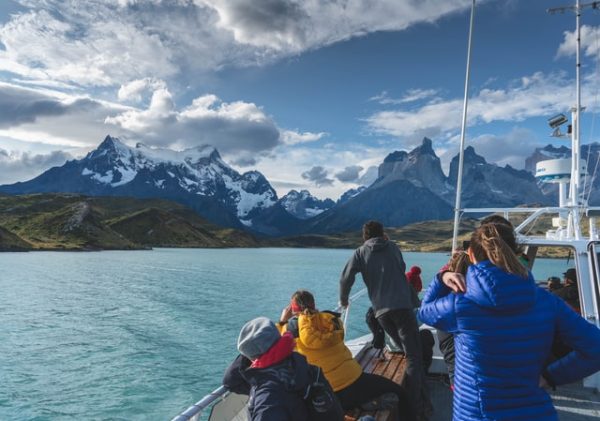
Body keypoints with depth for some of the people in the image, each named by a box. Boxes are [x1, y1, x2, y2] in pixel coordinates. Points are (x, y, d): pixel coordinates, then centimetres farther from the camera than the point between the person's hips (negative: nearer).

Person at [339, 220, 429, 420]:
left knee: (411, 353, 18)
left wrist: (343, 300, 15)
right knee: (414, 356, -2)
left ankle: (423, 401, 20)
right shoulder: (393, 247, 14)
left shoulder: (360, 253, 10)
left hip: (381, 311, 2)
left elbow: (346, 278, -1)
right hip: (402, 306, -2)